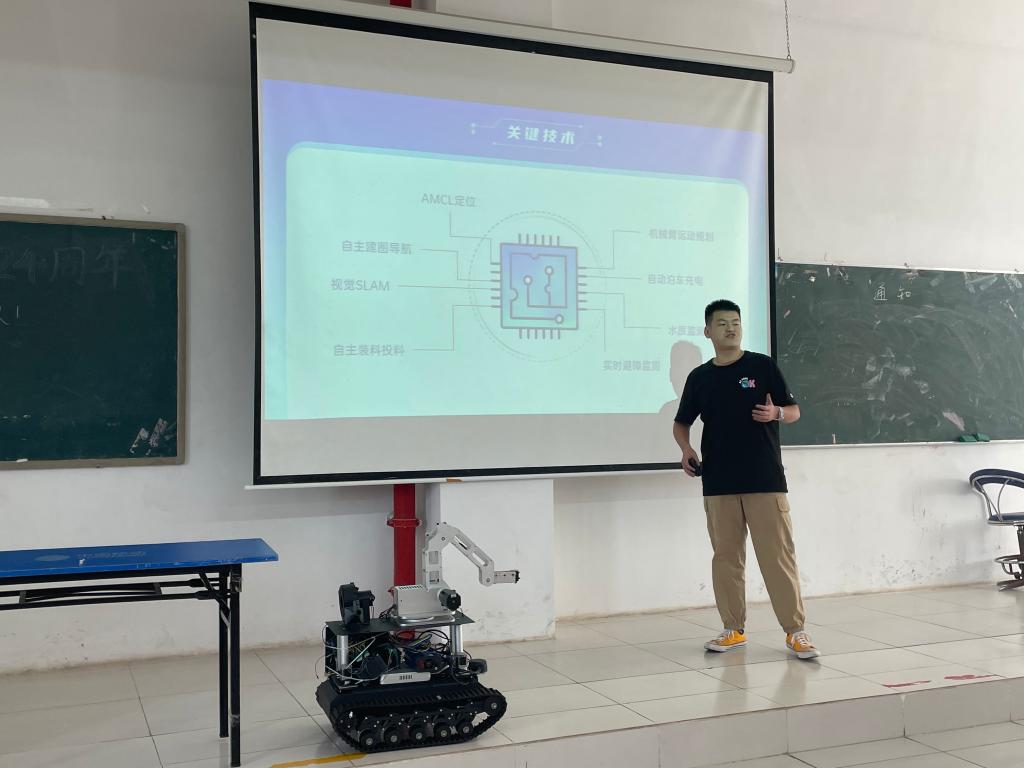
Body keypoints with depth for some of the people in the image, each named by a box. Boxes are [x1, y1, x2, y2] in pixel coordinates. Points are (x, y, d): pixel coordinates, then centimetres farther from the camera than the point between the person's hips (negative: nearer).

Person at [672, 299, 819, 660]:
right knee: (726, 556, 7)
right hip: (718, 483, 3)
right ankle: (733, 629, 17)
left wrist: (776, 413, -18)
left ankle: (795, 630, 3)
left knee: (778, 555, -4)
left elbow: (794, 410, 5)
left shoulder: (763, 366, 2)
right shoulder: (699, 377, 9)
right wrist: (686, 449, -2)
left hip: (765, 480, -3)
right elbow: (681, 422, 18)